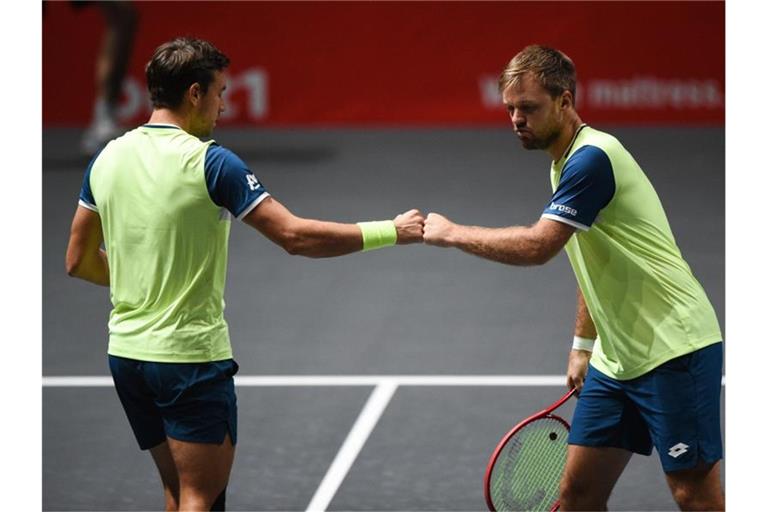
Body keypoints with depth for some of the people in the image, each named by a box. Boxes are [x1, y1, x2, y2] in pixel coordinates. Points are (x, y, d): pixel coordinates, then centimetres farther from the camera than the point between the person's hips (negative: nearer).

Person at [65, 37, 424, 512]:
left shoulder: (107, 159, 4)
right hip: (191, 354, -7)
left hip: (126, 349, 7)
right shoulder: (211, 163, -15)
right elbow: (295, 236, -17)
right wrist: (391, 232, -9)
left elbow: (79, 261, 12)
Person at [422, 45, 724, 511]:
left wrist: (452, 233, -16)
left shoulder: (592, 157, -18)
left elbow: (537, 247, -28)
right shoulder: (566, 162, 13)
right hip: (617, 358, 10)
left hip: (674, 351, -10)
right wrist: (583, 345, 22)